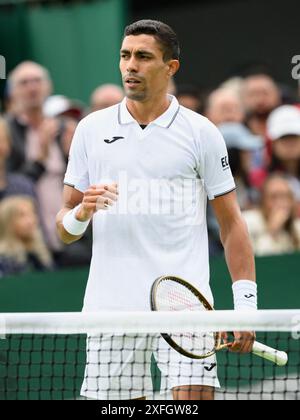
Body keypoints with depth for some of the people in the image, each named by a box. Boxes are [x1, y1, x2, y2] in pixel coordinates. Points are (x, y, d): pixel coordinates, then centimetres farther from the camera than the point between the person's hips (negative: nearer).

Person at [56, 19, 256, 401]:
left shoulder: (201, 133, 4)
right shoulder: (91, 130, 10)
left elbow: (231, 223, 5)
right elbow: (64, 230, 13)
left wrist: (245, 305, -3)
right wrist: (80, 214, -11)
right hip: (111, 307, 2)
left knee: (195, 396, -15)